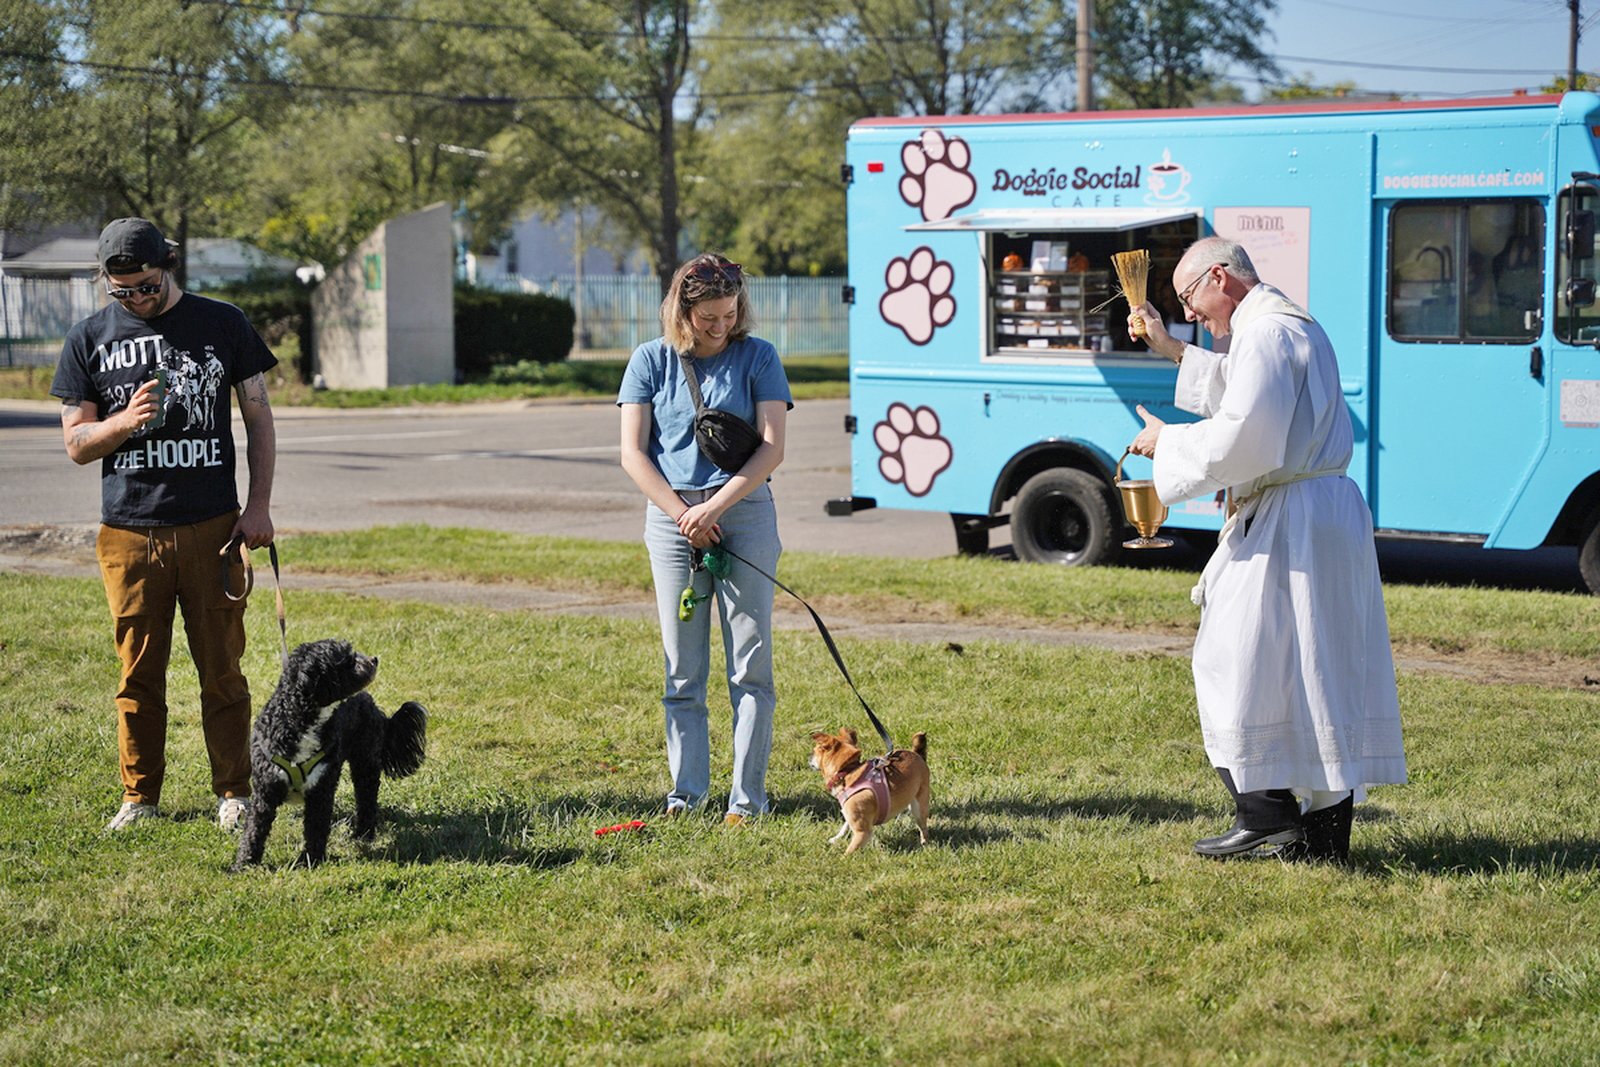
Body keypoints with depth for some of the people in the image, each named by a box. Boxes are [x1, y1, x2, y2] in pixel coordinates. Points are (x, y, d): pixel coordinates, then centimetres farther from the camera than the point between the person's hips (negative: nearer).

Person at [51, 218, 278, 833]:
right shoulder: (89, 340, 6)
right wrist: (124, 421, -14)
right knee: (139, 672, 5)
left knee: (221, 668, 2)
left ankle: (233, 792, 12)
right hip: (128, 531, 1)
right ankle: (140, 795, 16)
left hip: (212, 528, -1)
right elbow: (76, 444, 7)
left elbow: (258, 418, 9)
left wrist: (259, 505, 0)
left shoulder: (223, 325, 5)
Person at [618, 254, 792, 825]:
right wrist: (683, 513, -7)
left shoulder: (757, 357, 3)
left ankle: (748, 795, 2)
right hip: (671, 514, 1)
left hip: (744, 510, -1)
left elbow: (772, 447, -4)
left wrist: (714, 507, -12)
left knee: (750, 664, -3)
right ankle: (685, 792, 10)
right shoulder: (652, 360, 6)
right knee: (682, 670, 4)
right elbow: (633, 454, 3)